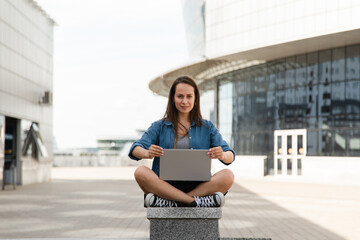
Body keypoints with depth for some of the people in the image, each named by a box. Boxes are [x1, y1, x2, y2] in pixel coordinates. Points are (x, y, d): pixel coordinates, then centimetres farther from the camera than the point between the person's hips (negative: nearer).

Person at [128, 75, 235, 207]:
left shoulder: (207, 127, 17)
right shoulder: (159, 126, 15)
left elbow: (230, 155, 8)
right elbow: (135, 149, 1)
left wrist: (222, 156, -19)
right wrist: (147, 153, -24)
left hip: (199, 186, 1)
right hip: (165, 185, 0)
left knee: (227, 176, -27)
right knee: (140, 172, -29)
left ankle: (168, 202, -32)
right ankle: (195, 201, -33)